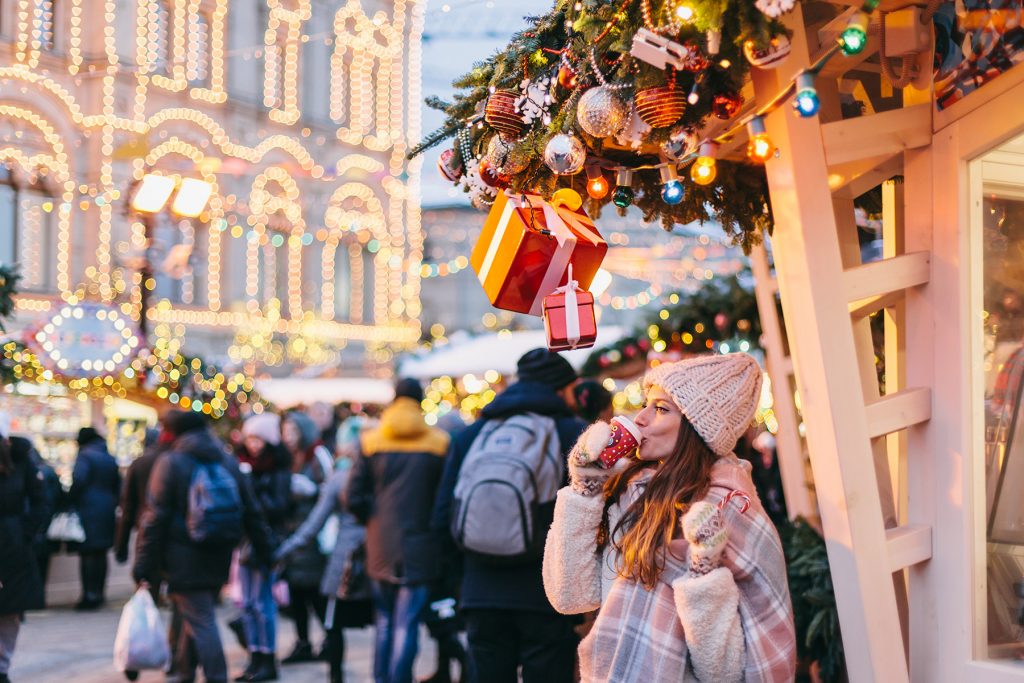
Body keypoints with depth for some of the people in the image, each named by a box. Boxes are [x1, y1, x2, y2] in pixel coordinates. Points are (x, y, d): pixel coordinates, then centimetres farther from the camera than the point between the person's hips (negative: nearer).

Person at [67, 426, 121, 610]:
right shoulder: (110, 459, 14)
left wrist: (71, 500, -9)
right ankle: (99, 593, 13)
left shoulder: (85, 456, -8)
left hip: (88, 510, -7)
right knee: (101, 554, 11)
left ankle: (89, 595, -9)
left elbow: (78, 481, -19)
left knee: (87, 553, -6)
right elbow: (118, 486, 16)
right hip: (107, 510, 7)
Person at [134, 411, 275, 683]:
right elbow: (251, 512, 10)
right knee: (195, 613, 19)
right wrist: (265, 551, 17)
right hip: (219, 558, 5)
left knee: (200, 621, -4)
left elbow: (155, 517, -10)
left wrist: (144, 562, -8)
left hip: (184, 557, -5)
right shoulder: (228, 462, 8)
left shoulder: (170, 463, -6)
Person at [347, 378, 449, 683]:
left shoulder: (370, 441, 1)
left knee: (385, 620, 17)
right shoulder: (439, 443, -4)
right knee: (407, 623, -2)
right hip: (420, 545, -3)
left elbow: (355, 498, -1)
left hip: (380, 544, 3)